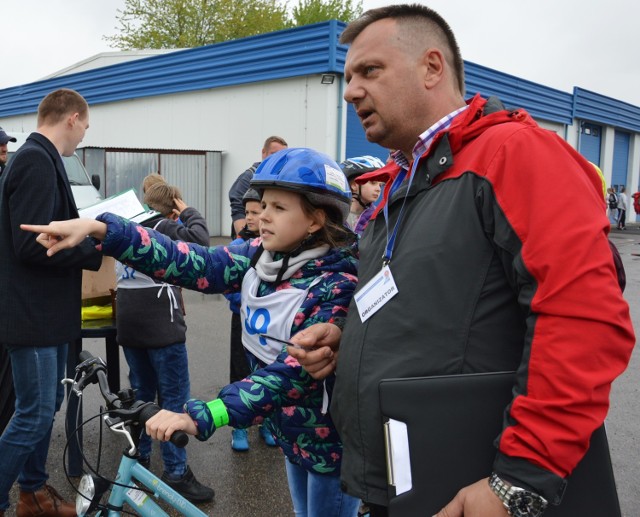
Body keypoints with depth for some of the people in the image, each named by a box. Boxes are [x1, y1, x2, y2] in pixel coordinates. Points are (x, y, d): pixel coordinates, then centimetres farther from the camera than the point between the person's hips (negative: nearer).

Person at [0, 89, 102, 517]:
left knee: (46, 406, 19)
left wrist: (87, 236, 10)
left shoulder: (39, 158, 13)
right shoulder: (36, 161, -19)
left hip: (47, 309, 10)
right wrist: (96, 251, -16)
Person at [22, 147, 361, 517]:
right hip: (292, 431, 6)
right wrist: (99, 229, -22)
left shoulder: (338, 287, -27)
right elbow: (192, 263, -15)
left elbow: (293, 370, -34)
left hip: (332, 442, -6)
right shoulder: (261, 256, -6)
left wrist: (201, 416, -41)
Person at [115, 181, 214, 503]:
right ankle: (176, 474, 2)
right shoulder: (162, 227, -8)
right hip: (160, 325, -8)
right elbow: (199, 241, -21)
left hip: (128, 324, 8)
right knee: (174, 397, -1)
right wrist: (189, 213, -3)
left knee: (141, 393, 18)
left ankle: (138, 460, 26)